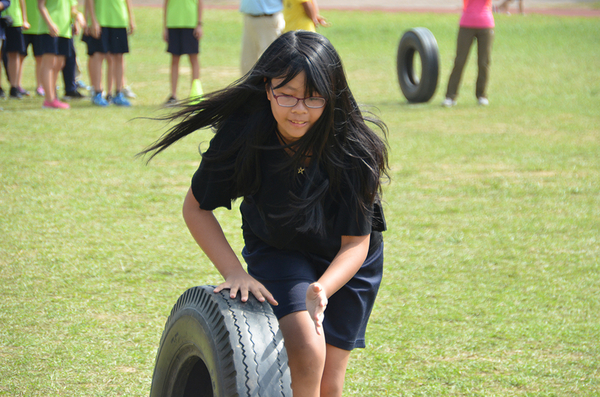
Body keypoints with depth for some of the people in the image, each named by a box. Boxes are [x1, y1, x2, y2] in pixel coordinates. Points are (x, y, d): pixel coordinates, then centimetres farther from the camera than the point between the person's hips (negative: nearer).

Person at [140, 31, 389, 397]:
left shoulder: (354, 148, -30)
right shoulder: (243, 135, -27)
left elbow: (355, 243, -24)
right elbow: (196, 207, -12)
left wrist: (322, 291, -43)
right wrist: (234, 272, -25)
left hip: (344, 260, 1)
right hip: (277, 250, 0)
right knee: (305, 351, -26)